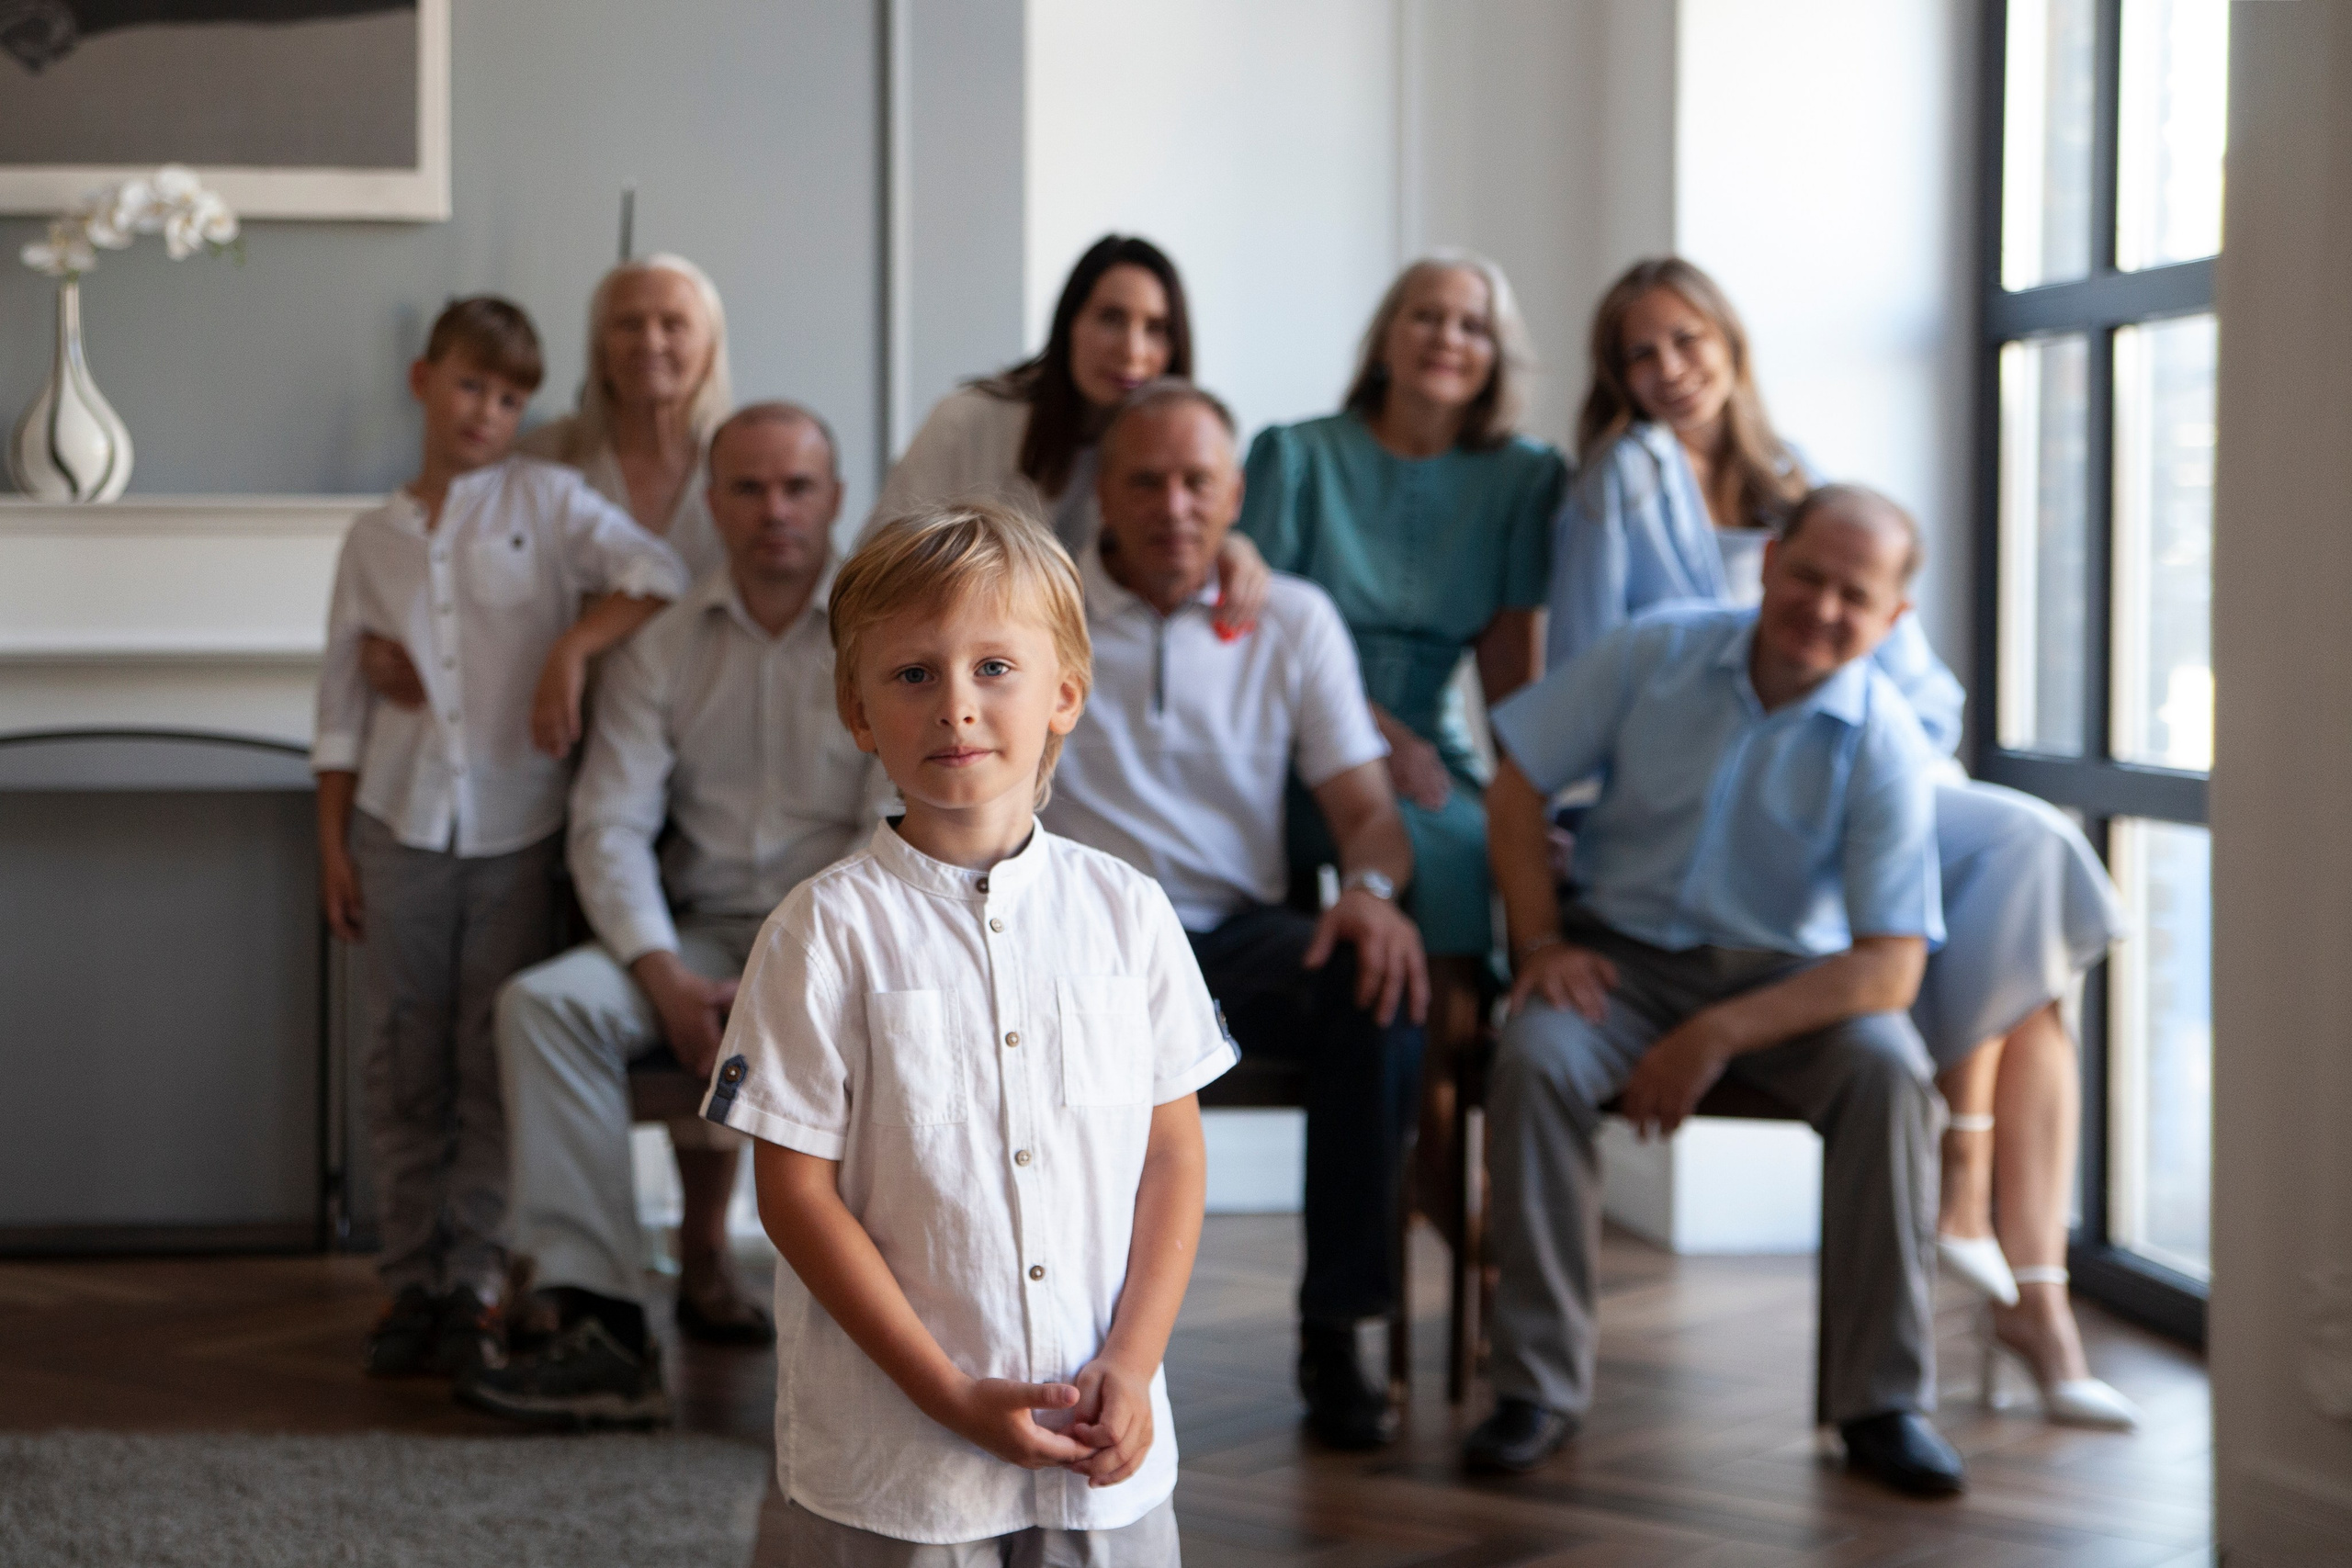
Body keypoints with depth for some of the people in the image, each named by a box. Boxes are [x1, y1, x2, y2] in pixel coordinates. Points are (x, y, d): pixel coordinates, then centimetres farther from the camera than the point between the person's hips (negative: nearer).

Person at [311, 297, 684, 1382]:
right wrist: (333, 840, 8)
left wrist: (572, 648, -17)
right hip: (400, 829, 2)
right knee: (403, 1066, 4)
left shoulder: (546, 500, 3)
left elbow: (656, 576, -5)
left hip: (514, 829, -2)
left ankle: (476, 1283, 7)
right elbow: (342, 699, 12)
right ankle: (411, 1281, 12)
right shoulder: (376, 538, 10)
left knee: (496, 1066, 0)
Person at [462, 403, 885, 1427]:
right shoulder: (662, 647, 10)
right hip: (705, 933, 4)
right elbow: (611, 825, 2)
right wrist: (668, 980, -14)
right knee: (543, 1002, -22)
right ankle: (601, 1331, -27)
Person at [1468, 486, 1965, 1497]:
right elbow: (1518, 783, 3)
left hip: (1790, 970, -1)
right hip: (1628, 948, 1)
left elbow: (1891, 966, -18)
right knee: (1534, 1062, -30)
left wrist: (1719, 1036, -25)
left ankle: (1882, 1401, -19)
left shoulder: (1885, 747, -12)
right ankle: (1539, 1385, -19)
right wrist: (1541, 941, -9)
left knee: (1887, 1072, -31)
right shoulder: (1656, 652, -6)